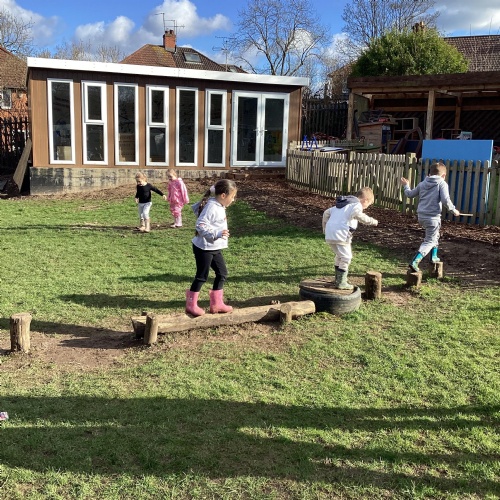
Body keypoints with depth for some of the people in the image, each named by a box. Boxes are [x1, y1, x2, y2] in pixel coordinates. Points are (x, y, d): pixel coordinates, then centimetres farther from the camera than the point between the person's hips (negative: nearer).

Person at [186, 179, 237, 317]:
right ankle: (191, 305, 14)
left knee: (222, 273, 12)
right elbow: (200, 225, -28)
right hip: (204, 248, -10)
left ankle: (216, 303, 22)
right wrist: (217, 233, -35)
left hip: (215, 248, 10)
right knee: (202, 276, 0)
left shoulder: (219, 206, 7)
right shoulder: (211, 207, -21)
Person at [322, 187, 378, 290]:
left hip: (329, 234, 9)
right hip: (339, 235, -9)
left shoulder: (341, 205, 25)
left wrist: (325, 227, 34)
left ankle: (338, 279, 31)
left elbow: (326, 213, 27)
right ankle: (341, 282, 0)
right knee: (346, 257, -2)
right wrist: (372, 221, -16)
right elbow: (358, 215, -26)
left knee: (340, 256, 24)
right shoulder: (356, 205, -3)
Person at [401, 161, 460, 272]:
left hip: (421, 216, 6)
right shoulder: (442, 184, -6)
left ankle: (434, 256, 36)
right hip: (433, 217, -6)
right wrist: (453, 210, -3)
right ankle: (414, 261, -14)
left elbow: (410, 194, 19)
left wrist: (406, 185, 38)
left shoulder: (422, 184, 10)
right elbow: (445, 200, -18)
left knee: (435, 235, 30)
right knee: (429, 241, 1)